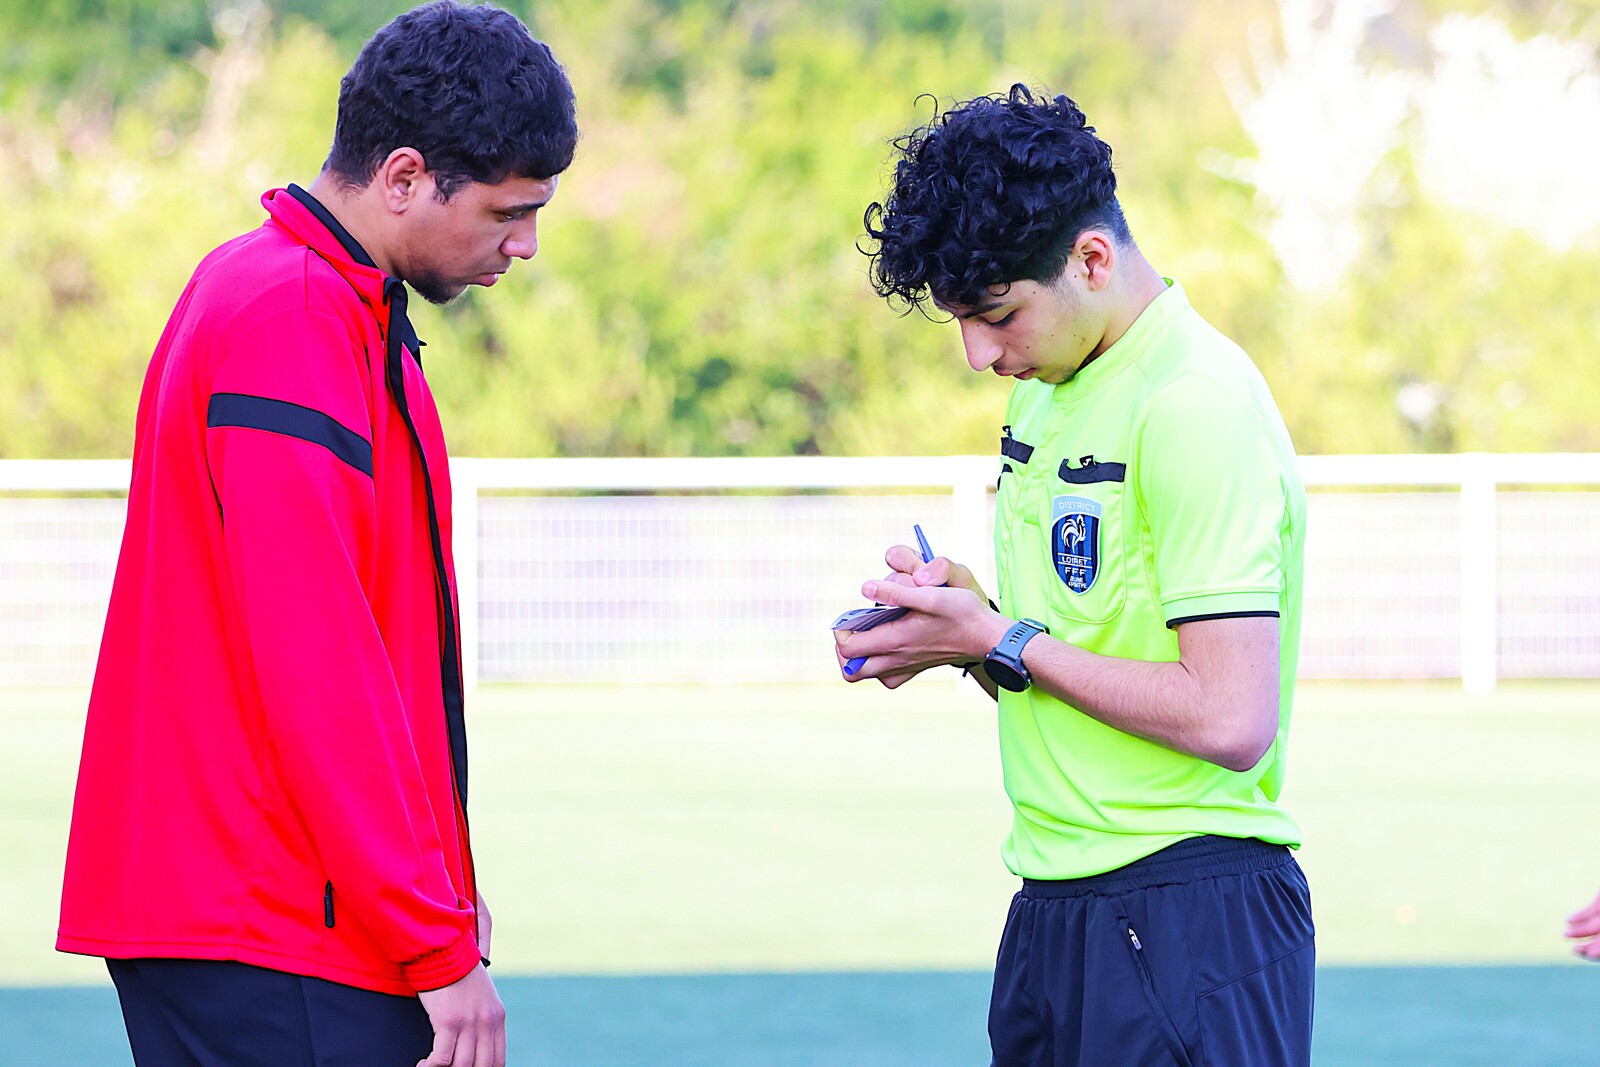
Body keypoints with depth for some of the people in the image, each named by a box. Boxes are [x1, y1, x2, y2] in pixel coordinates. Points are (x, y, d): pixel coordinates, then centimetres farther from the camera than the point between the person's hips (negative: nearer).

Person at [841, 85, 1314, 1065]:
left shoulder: (1199, 409, -17)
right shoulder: (1047, 392, 12)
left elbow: (1230, 720, -22)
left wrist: (999, 641, -15)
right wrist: (963, 609, 0)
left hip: (1187, 920, -9)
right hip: (1054, 911, 9)